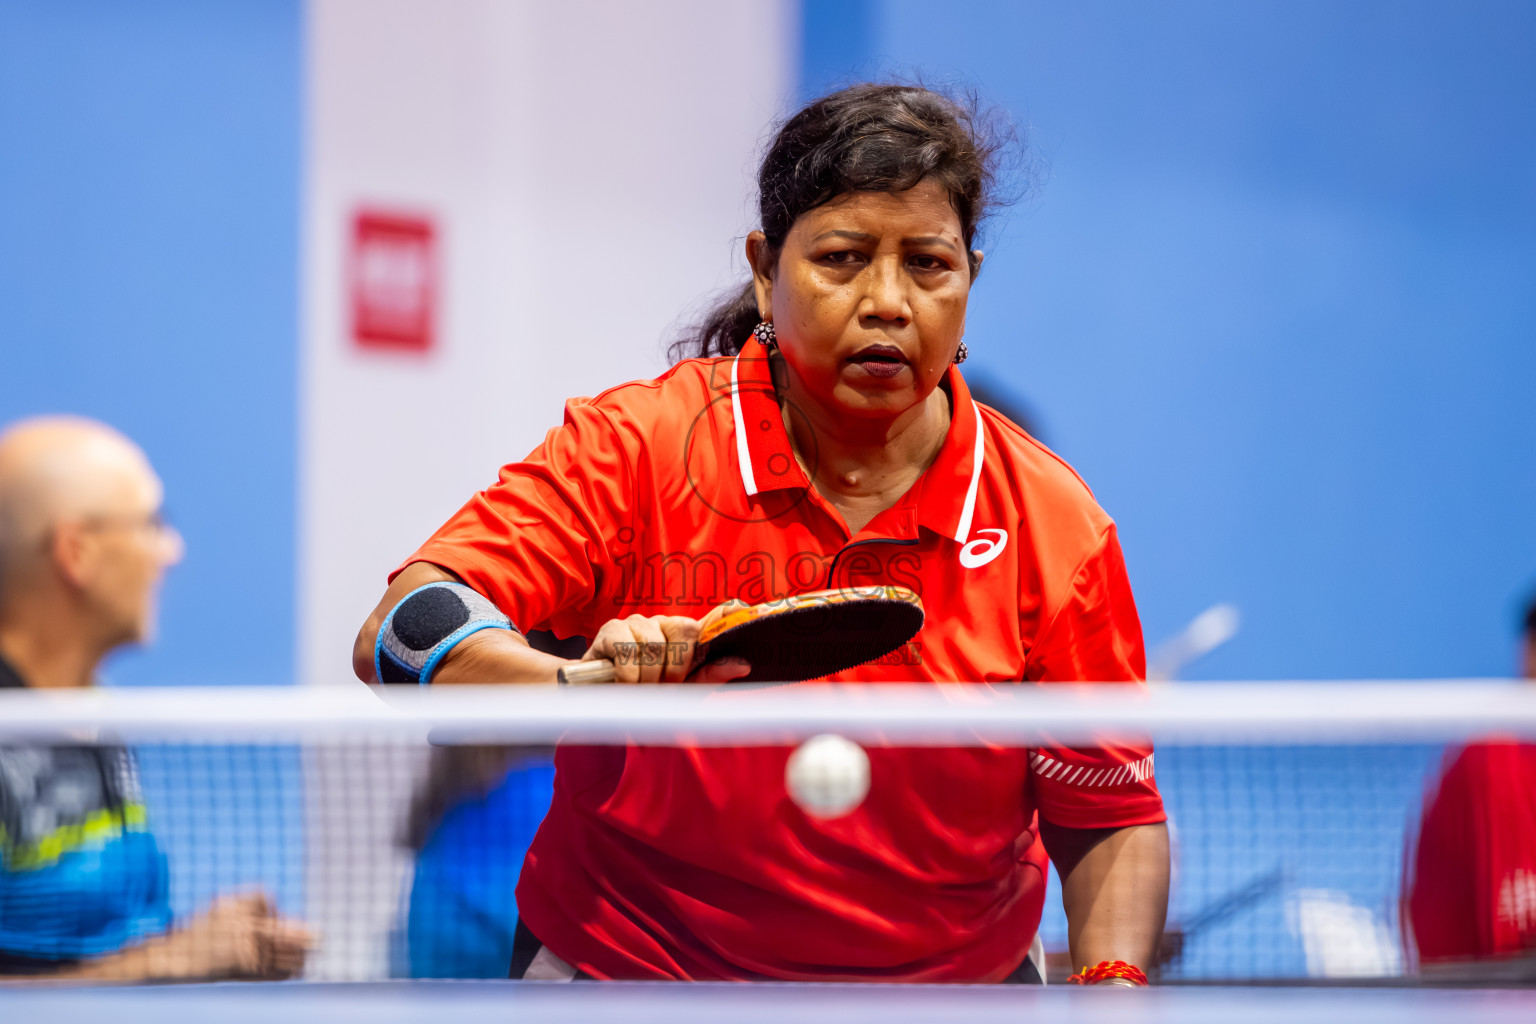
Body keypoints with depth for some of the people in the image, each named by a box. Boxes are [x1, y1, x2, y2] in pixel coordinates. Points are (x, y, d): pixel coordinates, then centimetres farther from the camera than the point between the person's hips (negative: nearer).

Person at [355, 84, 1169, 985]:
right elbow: (400, 634, -16)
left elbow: (1114, 821, 4)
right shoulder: (636, 448, -6)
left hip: (953, 985, 1)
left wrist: (1112, 983, -16)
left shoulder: (1054, 526, -2)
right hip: (623, 971, -1)